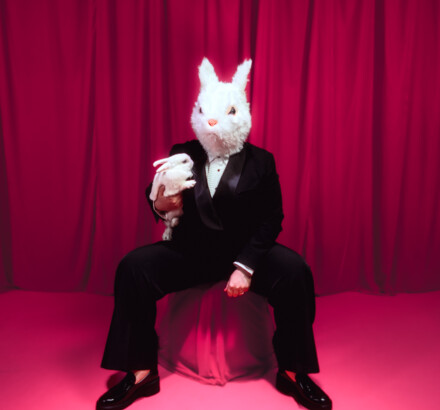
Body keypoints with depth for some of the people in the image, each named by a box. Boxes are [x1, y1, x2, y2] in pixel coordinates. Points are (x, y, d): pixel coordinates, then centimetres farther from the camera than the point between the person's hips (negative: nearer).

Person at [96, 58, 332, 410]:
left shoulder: (261, 161, -3)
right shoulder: (181, 155, 2)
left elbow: (271, 219, -7)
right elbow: (164, 209, 5)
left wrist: (245, 266, -19)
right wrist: (161, 205, -22)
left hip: (245, 251, -1)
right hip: (190, 251, 2)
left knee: (294, 271, -26)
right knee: (133, 267, -19)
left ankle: (293, 372, -4)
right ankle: (142, 372, -4)